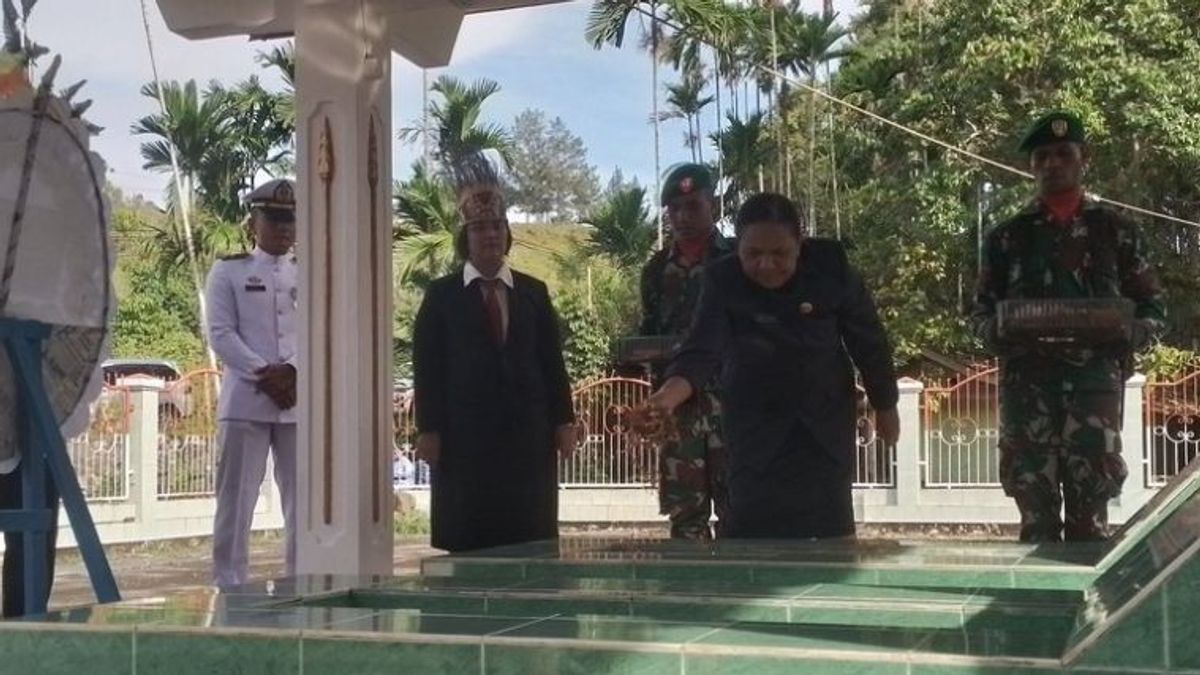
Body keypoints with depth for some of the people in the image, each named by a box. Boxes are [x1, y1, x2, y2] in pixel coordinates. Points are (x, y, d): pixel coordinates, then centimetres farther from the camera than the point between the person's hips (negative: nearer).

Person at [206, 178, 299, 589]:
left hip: (299, 399, 3)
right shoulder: (228, 271, 8)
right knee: (236, 498, -2)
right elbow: (221, 334, -2)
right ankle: (229, 584, 4)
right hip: (245, 400, -3)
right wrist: (264, 375, -12)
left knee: (303, 500, 4)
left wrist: (291, 371, -13)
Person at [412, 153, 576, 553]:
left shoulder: (534, 292, 13)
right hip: (464, 436, -2)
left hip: (528, 434, 2)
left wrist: (564, 421, 4)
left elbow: (553, 362, 10)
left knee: (530, 542, 1)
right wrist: (427, 429, -6)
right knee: (469, 541, -2)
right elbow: (427, 367, 1)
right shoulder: (441, 295, 6)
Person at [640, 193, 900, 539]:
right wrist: (668, 395, -53)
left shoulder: (831, 268, -18)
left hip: (827, 417, 1)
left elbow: (867, 341, -5)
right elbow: (702, 349, -33)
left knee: (830, 524, 5)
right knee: (752, 524, -9)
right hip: (757, 423, -1)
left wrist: (885, 406, 5)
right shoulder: (723, 281, -20)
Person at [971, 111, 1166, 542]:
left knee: (1090, 511, 0)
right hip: (1027, 385, 1)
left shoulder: (1115, 232, 9)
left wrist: (1129, 334, -10)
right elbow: (980, 311, 13)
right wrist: (997, 333, -10)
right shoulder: (1007, 237, 10)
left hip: (1096, 381, -1)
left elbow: (1153, 306, 11)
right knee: (1036, 512, 1)